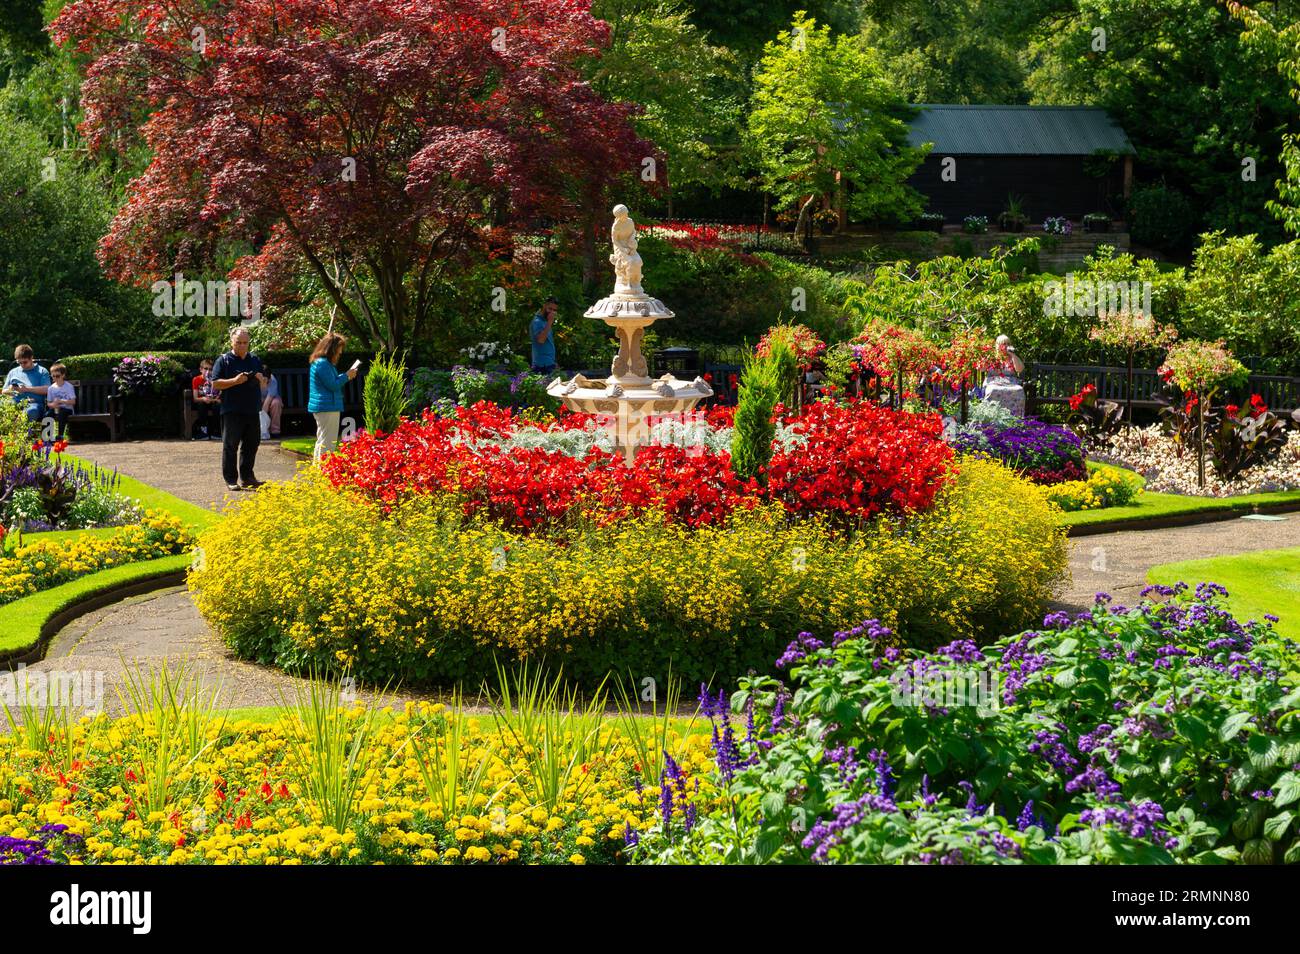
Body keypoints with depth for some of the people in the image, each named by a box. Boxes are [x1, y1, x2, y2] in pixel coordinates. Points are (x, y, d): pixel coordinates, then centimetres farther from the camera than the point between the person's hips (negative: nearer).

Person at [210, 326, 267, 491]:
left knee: (251, 444, 9)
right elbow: (215, 384, -7)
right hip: (232, 411, -5)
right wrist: (235, 381, -19)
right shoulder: (224, 360, -1)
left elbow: (265, 382, 21)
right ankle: (231, 480, 1)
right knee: (230, 446, -2)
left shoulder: (255, 360, 14)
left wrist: (261, 379, -3)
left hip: (252, 410, 5)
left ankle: (247, 477, 19)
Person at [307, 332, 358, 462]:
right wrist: (347, 376, -6)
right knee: (327, 444, -9)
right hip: (328, 407, -11)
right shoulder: (323, 364, -17)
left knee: (321, 441, 18)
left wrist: (346, 376, 11)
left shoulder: (319, 362, 16)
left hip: (321, 407, 11)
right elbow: (333, 385, -18)